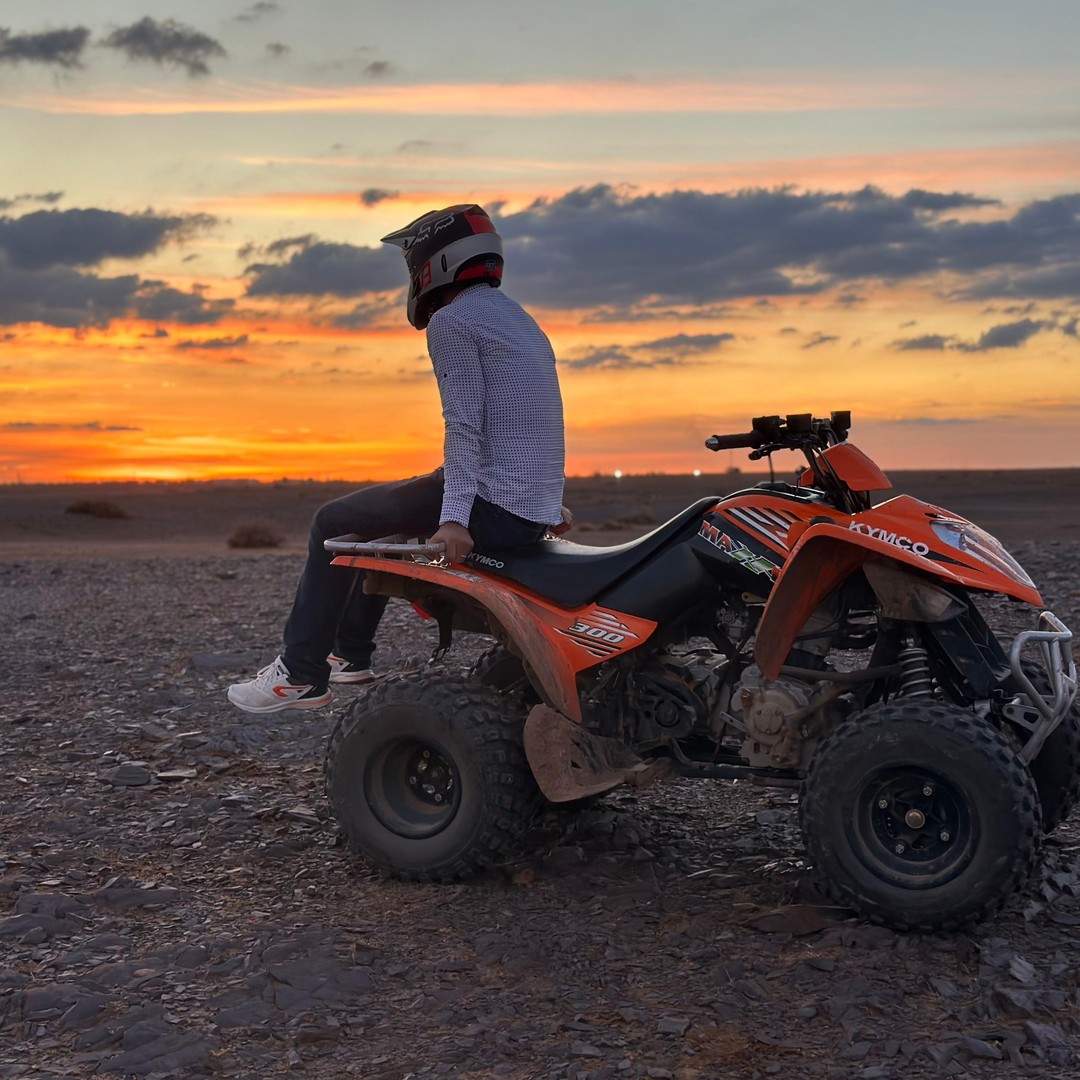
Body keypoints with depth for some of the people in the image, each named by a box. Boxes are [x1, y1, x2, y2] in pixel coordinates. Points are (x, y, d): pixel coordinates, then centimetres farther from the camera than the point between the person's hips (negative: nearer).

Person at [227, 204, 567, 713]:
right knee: (378, 508, 30)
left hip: (493, 508, -10)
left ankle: (301, 673, 6)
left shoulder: (451, 320, -9)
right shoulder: (521, 321, 20)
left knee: (335, 522, 3)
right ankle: (349, 652, 37)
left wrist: (454, 518, -27)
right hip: (535, 512, 10)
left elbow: (464, 425, -20)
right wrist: (549, 502, 35)